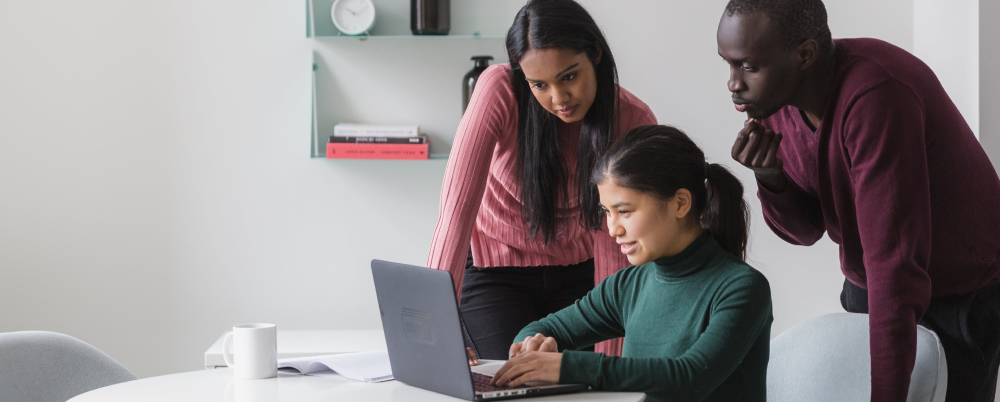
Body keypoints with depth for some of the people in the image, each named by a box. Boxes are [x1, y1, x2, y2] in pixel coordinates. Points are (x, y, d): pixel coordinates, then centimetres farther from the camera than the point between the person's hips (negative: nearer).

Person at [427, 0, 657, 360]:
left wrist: (609, 349, -25)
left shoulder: (634, 121, -19)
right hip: (495, 272, -2)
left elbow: (613, 239, -18)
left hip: (577, 274, 2)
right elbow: (458, 205, -33)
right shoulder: (499, 90, -26)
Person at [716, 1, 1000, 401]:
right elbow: (806, 229, 0)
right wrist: (769, 178, -23)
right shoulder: (770, 97, -10)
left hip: (959, 296, -7)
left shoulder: (876, 96, -34)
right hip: (866, 287, 7)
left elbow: (894, 258, -37)